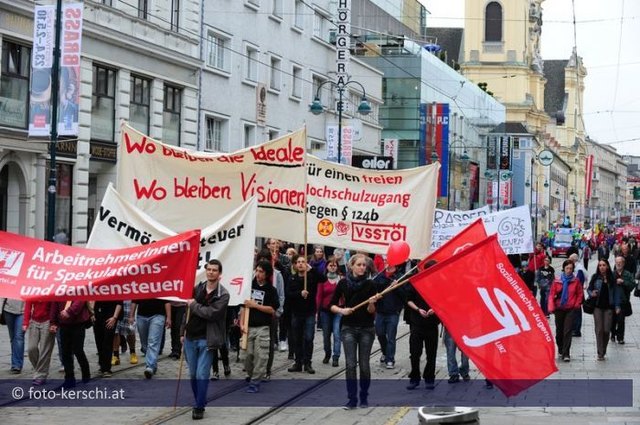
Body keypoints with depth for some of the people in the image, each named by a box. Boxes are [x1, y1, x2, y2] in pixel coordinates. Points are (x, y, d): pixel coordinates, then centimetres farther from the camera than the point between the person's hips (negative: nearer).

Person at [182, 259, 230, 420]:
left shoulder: (223, 294, -8)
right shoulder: (197, 288, 7)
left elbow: (212, 313, -21)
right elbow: (188, 311, 14)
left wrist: (194, 305, -12)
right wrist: (183, 332, 13)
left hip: (206, 339, -5)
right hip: (190, 338, 5)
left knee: (202, 375, -7)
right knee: (193, 374, 12)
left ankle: (199, 407, 1)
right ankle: (199, 402, 28)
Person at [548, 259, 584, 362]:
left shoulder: (576, 281, -2)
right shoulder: (557, 282, -2)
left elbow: (580, 294, 6)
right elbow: (552, 295, -2)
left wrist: (577, 304, -4)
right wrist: (551, 308, -12)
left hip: (570, 309, -2)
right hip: (559, 308, 2)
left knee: (568, 331, -10)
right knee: (559, 331, 14)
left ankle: (566, 354, -10)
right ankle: (560, 350, 34)